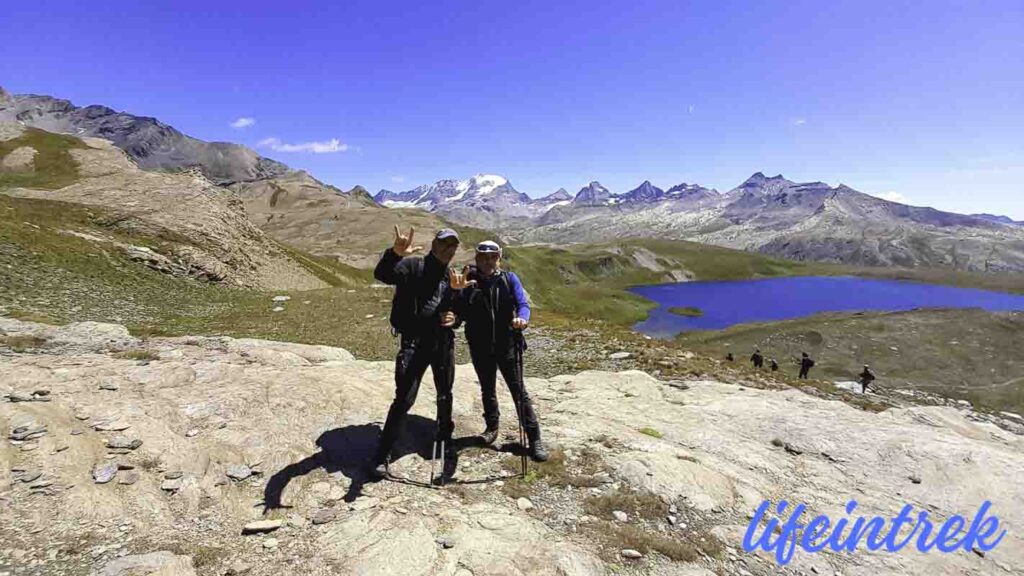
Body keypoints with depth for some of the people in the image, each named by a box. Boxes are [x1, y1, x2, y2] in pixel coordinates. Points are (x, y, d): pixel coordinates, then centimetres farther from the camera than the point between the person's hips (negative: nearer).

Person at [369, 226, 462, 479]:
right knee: (404, 399, -7)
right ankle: (383, 455, 9)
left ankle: (445, 443, 38)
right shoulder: (413, 266, -5)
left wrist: (454, 317, -2)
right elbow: (382, 274, -23)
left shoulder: (450, 276, 15)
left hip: (444, 343, 6)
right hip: (414, 342, -6)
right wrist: (395, 253, -43)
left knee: (445, 396, 17)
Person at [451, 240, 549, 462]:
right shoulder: (468, 281, -2)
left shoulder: (509, 279, -3)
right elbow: (460, 312, -7)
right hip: (480, 347, 2)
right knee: (487, 390, 19)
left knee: (519, 391, 1)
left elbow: (523, 303, -13)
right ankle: (491, 427, 41)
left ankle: (535, 438, 10)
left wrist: (521, 318, -35)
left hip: (508, 345, -2)